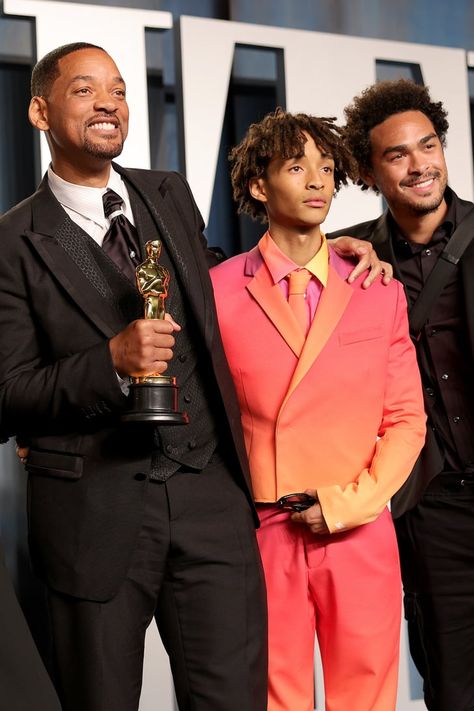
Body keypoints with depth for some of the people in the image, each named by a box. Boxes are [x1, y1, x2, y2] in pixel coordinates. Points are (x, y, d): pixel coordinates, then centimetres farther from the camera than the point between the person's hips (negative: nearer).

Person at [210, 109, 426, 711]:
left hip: (361, 534, 2)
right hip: (260, 535, -1)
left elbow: (406, 418, 5)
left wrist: (356, 501, -6)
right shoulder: (218, 290, 1)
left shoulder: (380, 293, 6)